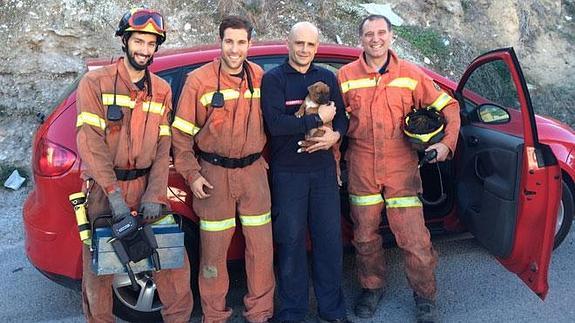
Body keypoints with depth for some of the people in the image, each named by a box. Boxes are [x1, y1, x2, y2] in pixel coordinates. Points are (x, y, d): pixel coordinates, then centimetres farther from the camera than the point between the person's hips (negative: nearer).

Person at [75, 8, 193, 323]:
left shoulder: (161, 90, 8)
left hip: (145, 186, 3)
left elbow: (163, 148, 4)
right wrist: (114, 194, -21)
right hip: (104, 188, -3)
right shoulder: (95, 83, -4)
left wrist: (155, 196, -8)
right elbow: (90, 141, -13)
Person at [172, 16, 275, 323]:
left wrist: (263, 160, 9)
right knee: (214, 249, 7)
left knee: (261, 245, 9)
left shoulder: (260, 78, 3)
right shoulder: (199, 80, -7)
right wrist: (192, 174, -8)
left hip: (253, 171, 3)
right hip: (215, 173, -3)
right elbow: (181, 133, -4)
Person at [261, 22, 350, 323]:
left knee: (330, 239, 7)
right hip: (287, 171, -3)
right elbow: (275, 124, -16)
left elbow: (341, 116, 12)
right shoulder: (273, 78, -3)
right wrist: (317, 119, -15)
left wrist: (335, 135, -10)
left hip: (324, 169, 4)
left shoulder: (327, 77, 11)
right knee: (291, 241, 5)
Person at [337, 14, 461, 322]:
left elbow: (447, 106, 6)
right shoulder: (346, 76, 3)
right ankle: (372, 288, 35)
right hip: (362, 170, 1)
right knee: (365, 235, 13)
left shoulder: (411, 74, 2)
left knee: (414, 237, -2)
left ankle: (425, 296, 20)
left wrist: (447, 142, -6)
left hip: (402, 168, -1)